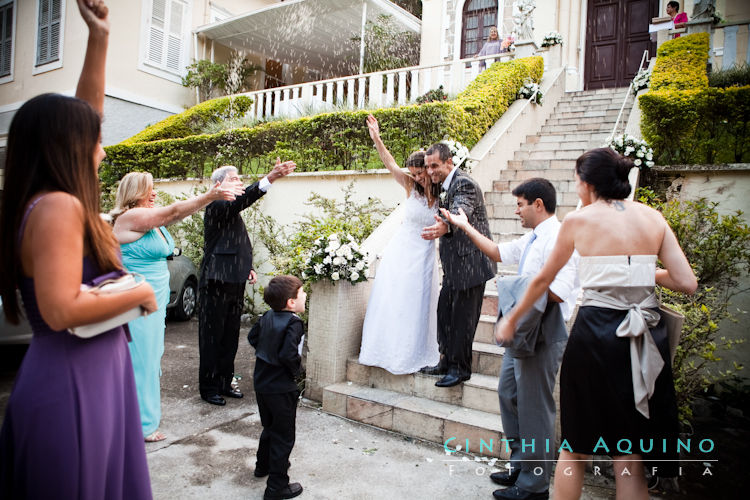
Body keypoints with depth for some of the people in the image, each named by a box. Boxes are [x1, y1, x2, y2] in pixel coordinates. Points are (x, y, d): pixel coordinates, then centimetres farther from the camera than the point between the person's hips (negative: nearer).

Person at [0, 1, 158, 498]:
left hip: (88, 377, 9)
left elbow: (81, 114, 13)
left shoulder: (51, 201, 7)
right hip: (73, 384, -9)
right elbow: (61, 309, -28)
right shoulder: (58, 207, -20)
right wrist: (139, 293, -15)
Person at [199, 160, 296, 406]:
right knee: (212, 338, 3)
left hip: (235, 283, 9)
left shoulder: (232, 210, 18)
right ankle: (209, 388, 15)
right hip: (216, 283, -9)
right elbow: (241, 200, -32)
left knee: (230, 337, 15)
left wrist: (248, 267, 12)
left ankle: (225, 383, 28)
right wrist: (270, 178, -43)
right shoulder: (216, 206, -11)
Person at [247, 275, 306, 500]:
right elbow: (289, 354, -31)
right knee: (283, 436, 6)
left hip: (261, 383, 8)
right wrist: (297, 367, -13)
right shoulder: (293, 323, -23)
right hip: (281, 389, -8)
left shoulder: (267, 317, 1)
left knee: (269, 427, 28)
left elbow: (252, 337, 14)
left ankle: (263, 466, 47)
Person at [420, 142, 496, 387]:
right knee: (445, 313, 15)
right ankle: (447, 361, 28)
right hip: (454, 265, 10)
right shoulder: (446, 186, 13)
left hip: (470, 264, -10)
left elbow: (461, 212, -38)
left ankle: (460, 368, 13)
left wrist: (444, 227, -57)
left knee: (462, 317, -1)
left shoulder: (465, 184, -17)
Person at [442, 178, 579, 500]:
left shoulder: (557, 239, -19)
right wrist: (465, 227, 25)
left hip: (543, 336, -10)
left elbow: (558, 292, -28)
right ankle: (520, 465, 36)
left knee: (534, 408, 2)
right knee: (509, 393, 19)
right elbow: (497, 252, 25)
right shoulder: (531, 239, 12)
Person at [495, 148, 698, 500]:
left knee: (575, 447, 16)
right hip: (647, 337, 3)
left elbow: (543, 279, 7)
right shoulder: (653, 217, 6)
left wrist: (512, 319, 20)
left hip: (596, 331, -3)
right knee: (630, 457, 14)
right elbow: (687, 283, 1)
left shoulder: (578, 220, -1)